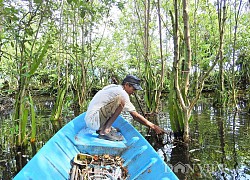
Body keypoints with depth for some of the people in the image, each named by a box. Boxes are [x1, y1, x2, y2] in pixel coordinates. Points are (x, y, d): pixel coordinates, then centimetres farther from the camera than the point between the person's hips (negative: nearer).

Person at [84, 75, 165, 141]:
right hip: (93, 120, -10)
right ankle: (104, 131, -17)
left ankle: (102, 127, 12)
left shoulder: (113, 87, 14)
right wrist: (153, 126, -4)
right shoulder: (121, 92, -13)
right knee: (120, 101, -23)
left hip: (89, 119, 10)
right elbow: (135, 116, -12)